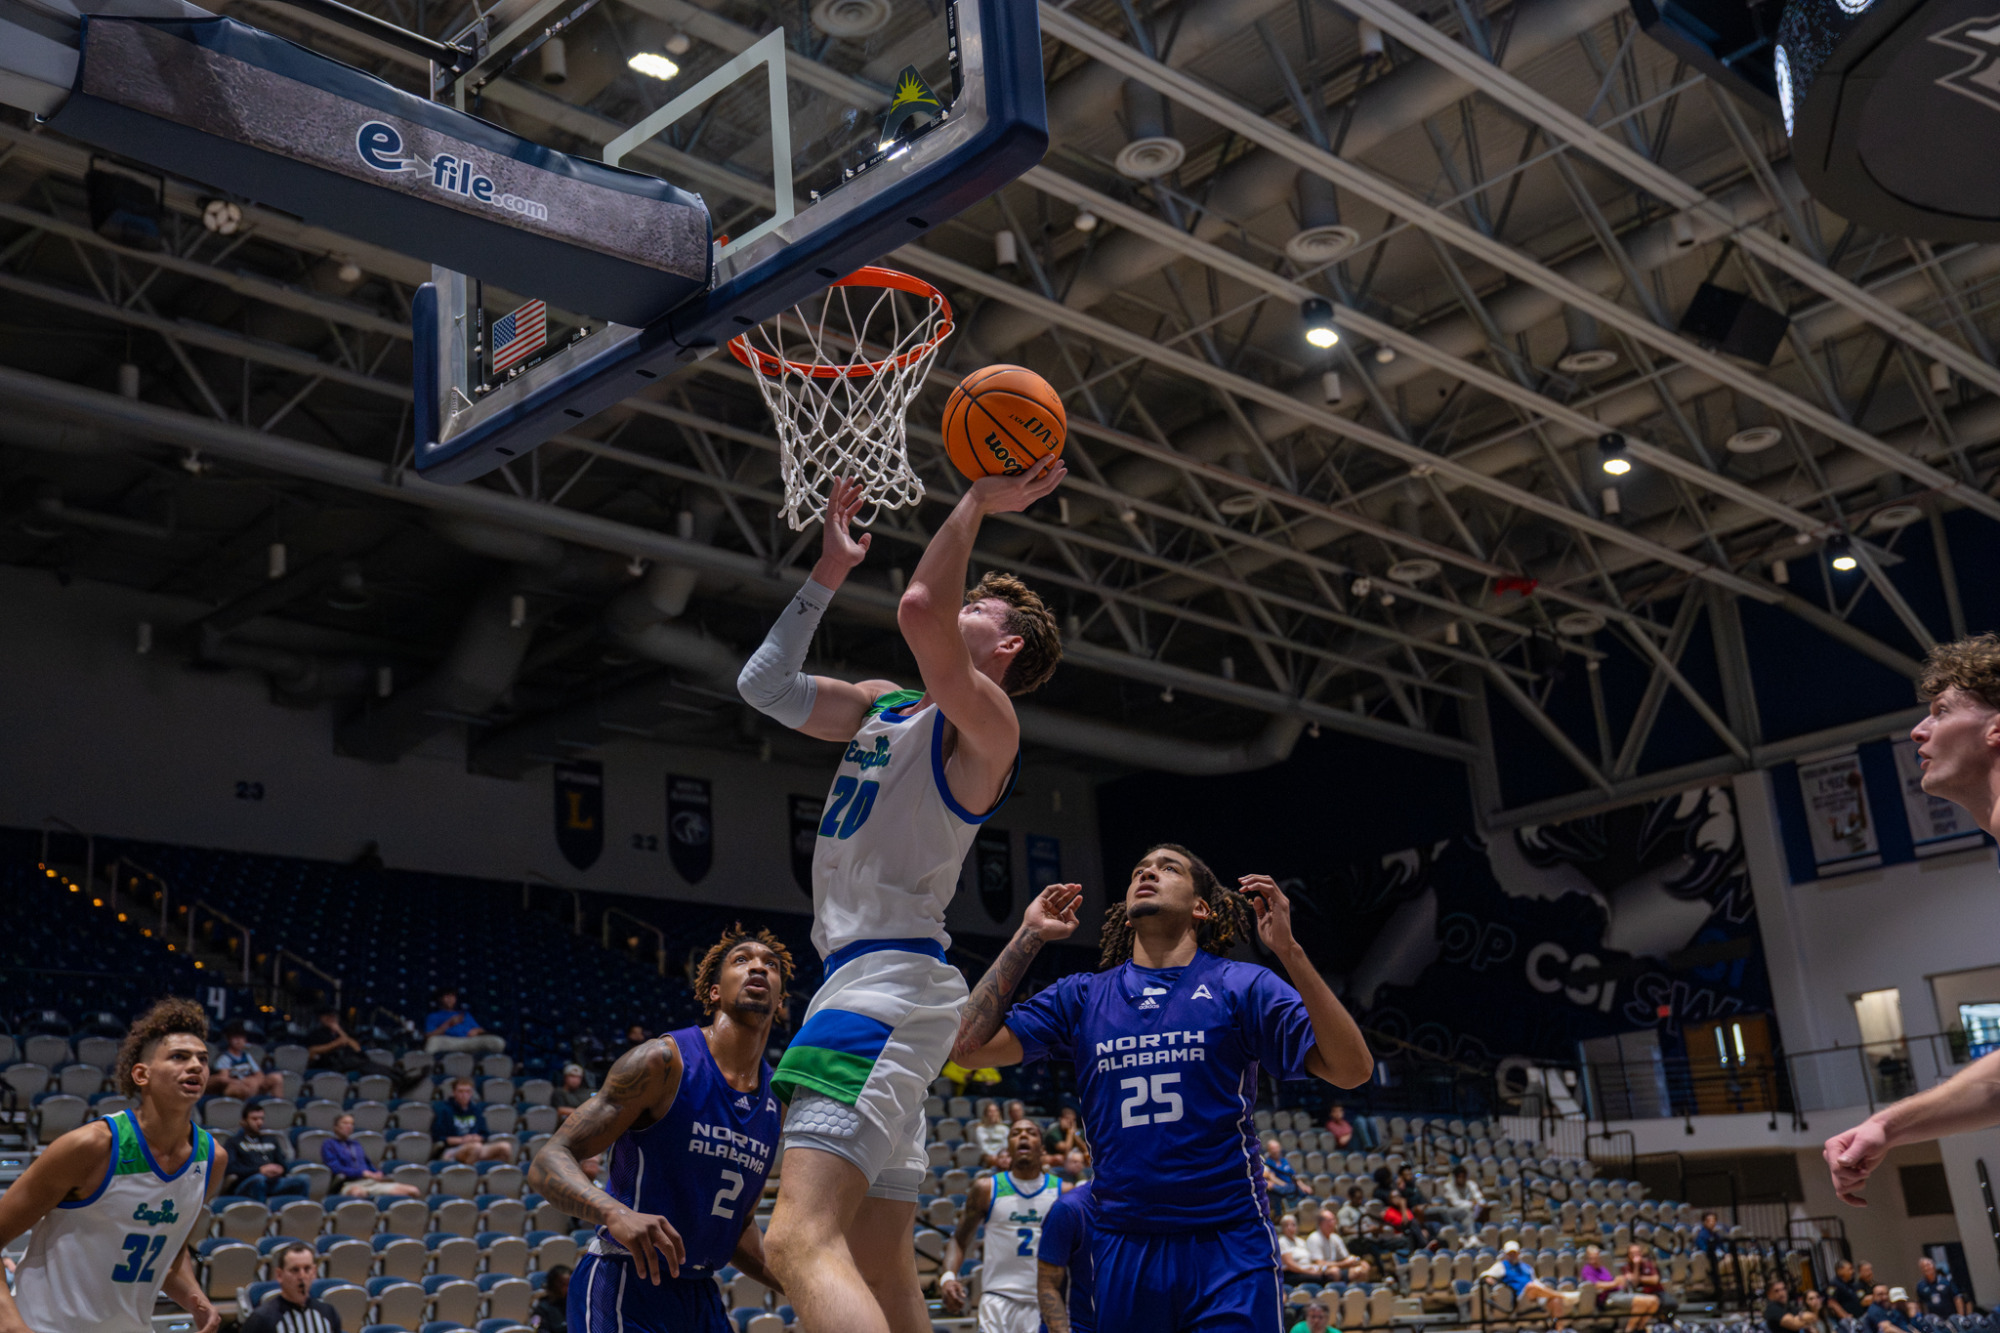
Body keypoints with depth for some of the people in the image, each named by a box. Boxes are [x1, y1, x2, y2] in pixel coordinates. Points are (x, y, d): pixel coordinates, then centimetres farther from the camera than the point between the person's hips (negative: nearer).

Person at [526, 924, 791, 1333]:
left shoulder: (777, 1103, 7)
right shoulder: (663, 1061, -13)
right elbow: (547, 1164, -18)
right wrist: (615, 1214, -36)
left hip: (700, 1298, 7)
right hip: (623, 1288, -7)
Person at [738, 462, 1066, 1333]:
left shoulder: (984, 721, -6)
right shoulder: (882, 705, 21)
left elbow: (920, 610, -24)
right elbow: (765, 686, 23)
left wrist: (977, 504, -13)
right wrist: (828, 574, 20)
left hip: (890, 979, -10)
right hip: (864, 977, 10)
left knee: (802, 1241, -25)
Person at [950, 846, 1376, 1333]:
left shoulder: (1242, 985, 1)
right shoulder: (1083, 996, 9)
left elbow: (1351, 1071, -9)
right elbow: (971, 1047, 0)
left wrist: (1289, 951, -18)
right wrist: (1028, 936, 3)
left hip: (1229, 1244, -2)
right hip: (1123, 1251, 3)